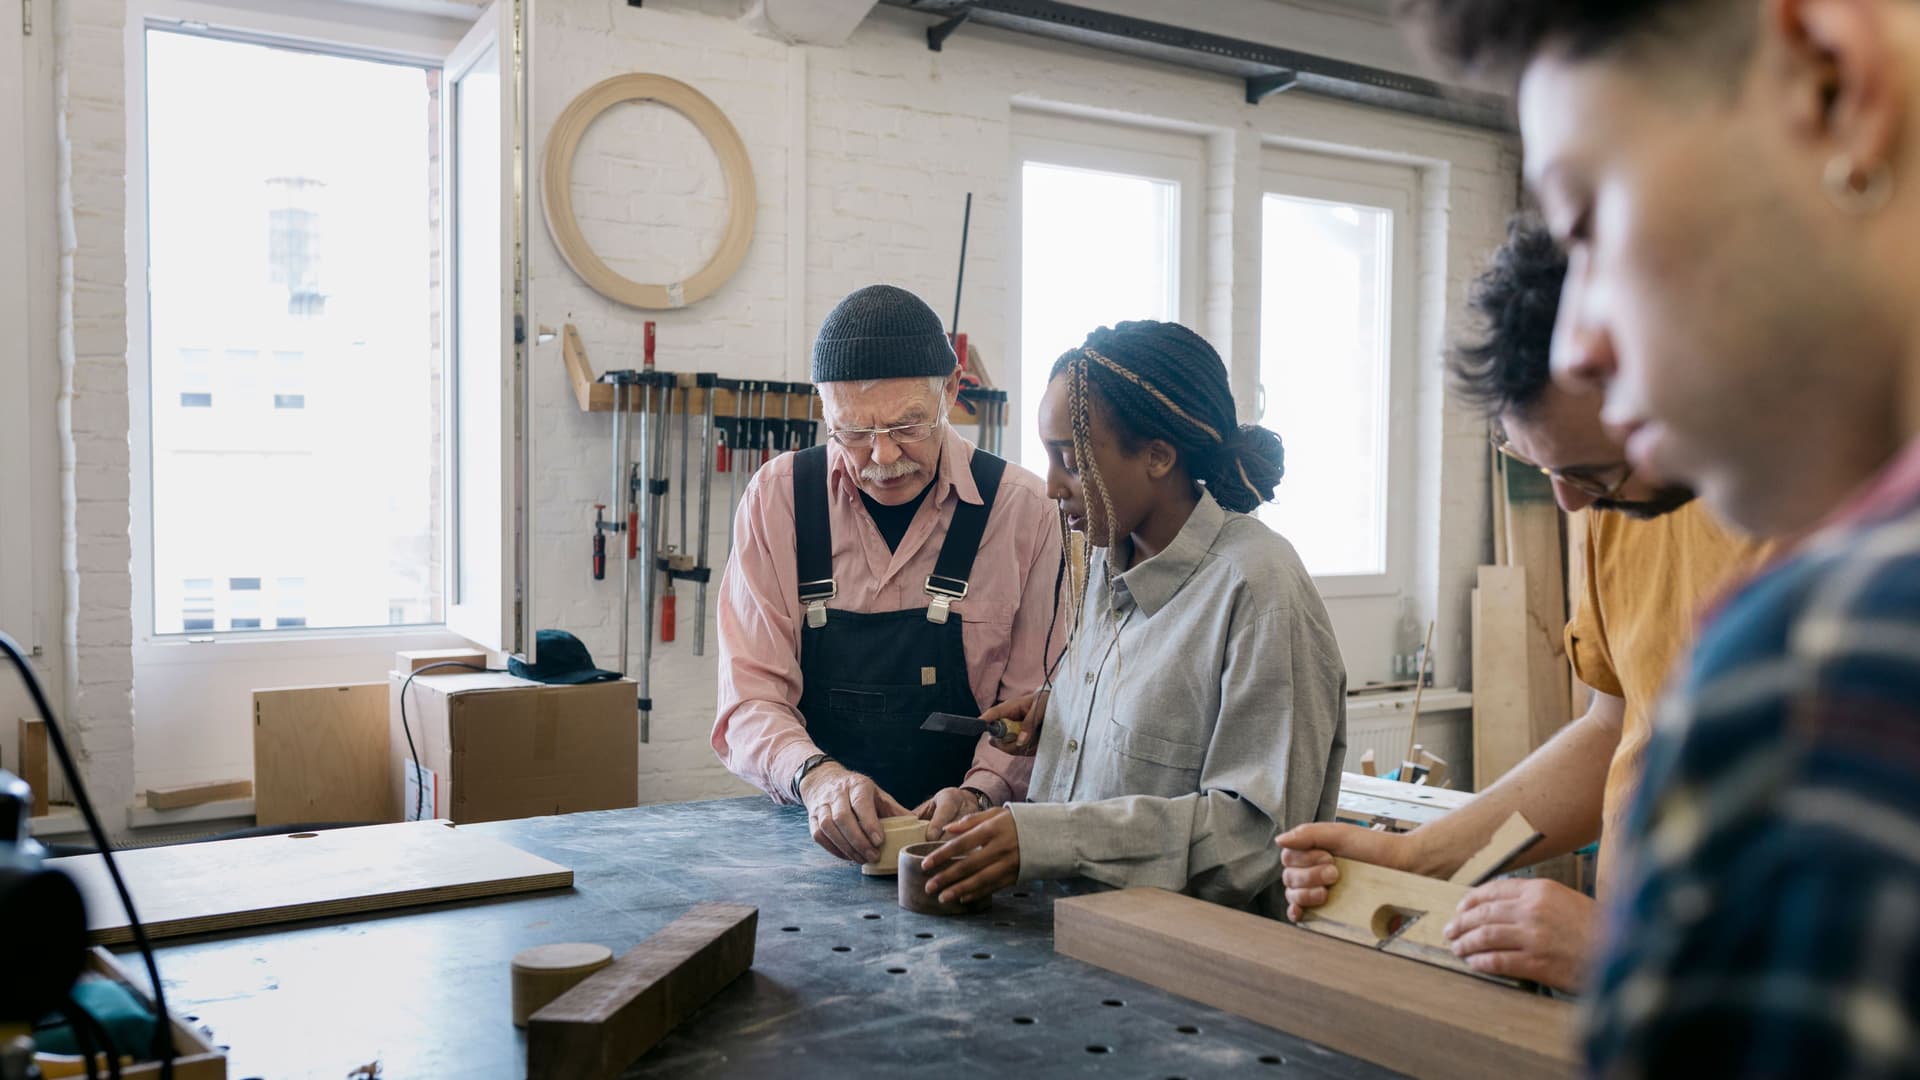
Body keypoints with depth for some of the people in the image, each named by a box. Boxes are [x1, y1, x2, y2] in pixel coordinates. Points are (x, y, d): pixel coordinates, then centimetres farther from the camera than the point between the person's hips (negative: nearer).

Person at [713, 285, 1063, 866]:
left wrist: (978, 793, -17)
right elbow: (750, 697, -3)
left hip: (964, 844, -1)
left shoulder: (1021, 508, -1)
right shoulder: (777, 497, 1)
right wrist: (814, 775, -21)